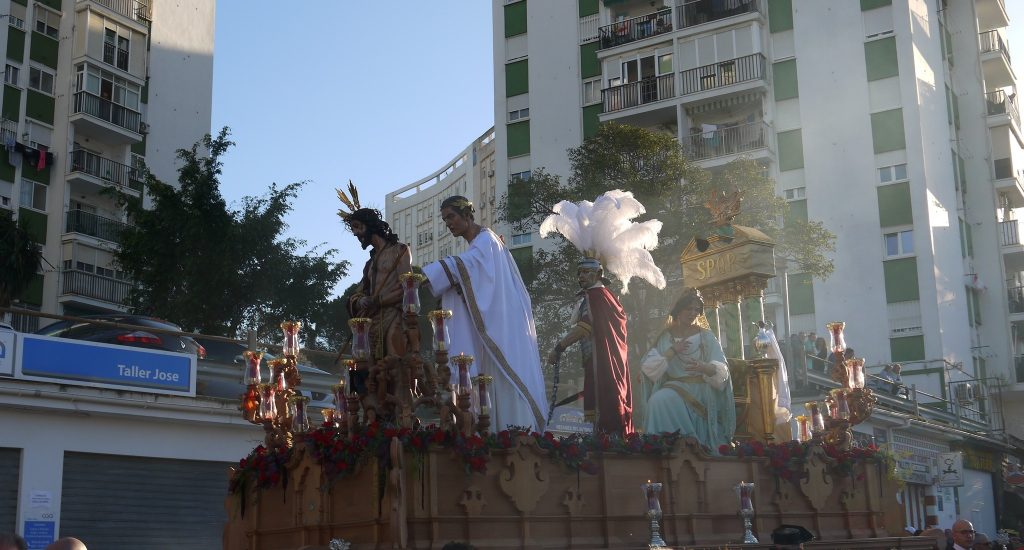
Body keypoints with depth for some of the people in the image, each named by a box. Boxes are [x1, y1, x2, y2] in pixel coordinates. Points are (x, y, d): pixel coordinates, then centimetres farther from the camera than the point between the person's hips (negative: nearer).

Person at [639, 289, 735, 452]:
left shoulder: (706, 337, 6)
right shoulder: (665, 337, 10)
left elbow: (721, 371, -7)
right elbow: (649, 367, -1)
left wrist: (703, 367, -29)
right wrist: (672, 351, -11)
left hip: (700, 391, -3)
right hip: (673, 388, 3)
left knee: (661, 401, -29)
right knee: (658, 401, -30)